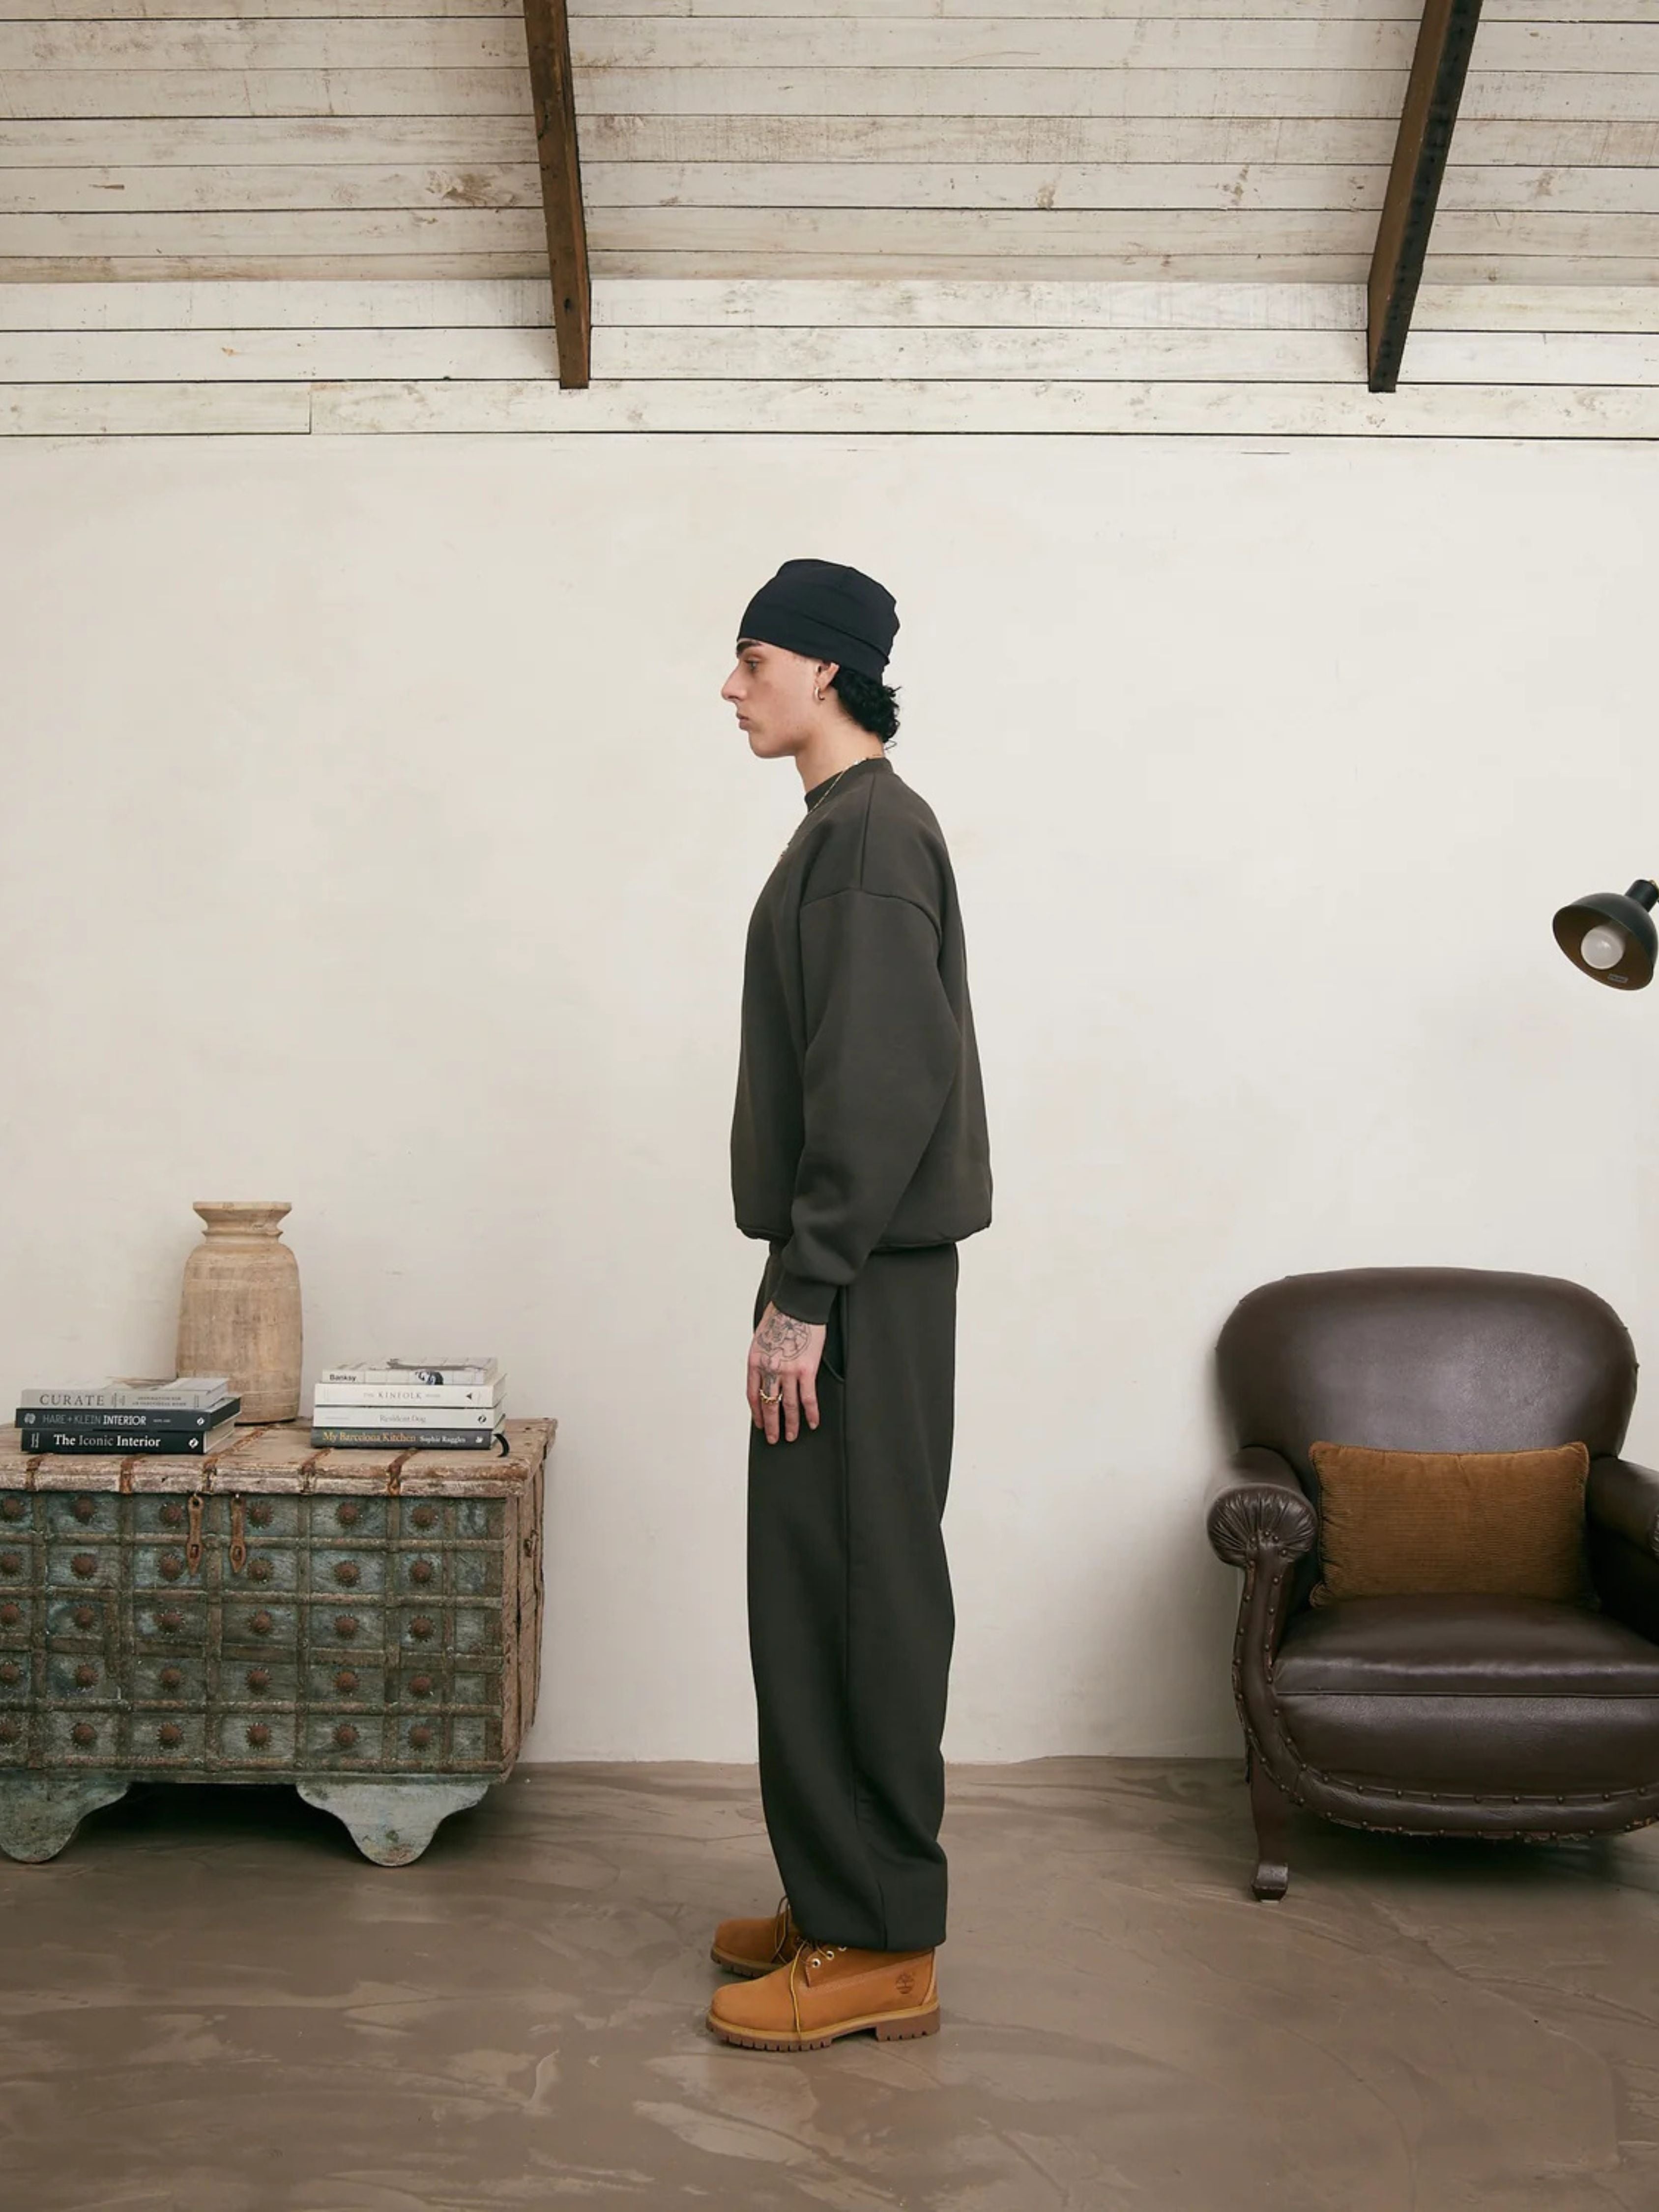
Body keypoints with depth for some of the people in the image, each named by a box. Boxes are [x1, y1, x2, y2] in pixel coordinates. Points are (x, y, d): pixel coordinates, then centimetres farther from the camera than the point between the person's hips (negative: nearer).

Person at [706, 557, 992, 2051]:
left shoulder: (872, 831, -14)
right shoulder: (847, 826, 17)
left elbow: (880, 1088, -21)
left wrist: (805, 1297, -20)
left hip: (867, 1282, -10)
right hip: (849, 1273, 10)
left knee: (855, 1596, -4)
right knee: (820, 1593, 14)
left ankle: (879, 1948, 6)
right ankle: (843, 1901, 25)